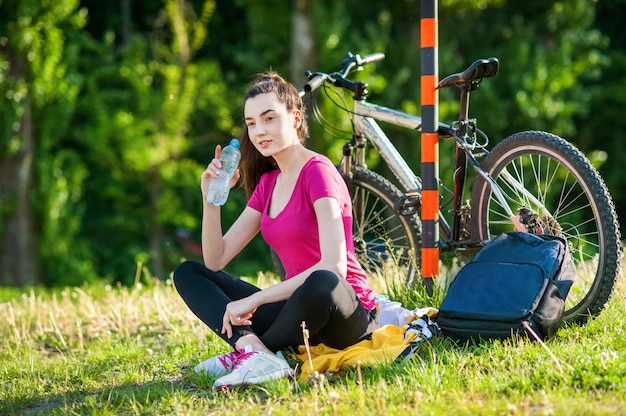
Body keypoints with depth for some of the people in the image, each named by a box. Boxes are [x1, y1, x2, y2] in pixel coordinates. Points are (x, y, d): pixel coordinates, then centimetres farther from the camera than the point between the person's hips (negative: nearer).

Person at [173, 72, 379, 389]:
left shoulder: (317, 171, -13)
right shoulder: (267, 183, 12)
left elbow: (334, 266, -26)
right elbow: (216, 260, 10)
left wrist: (254, 300, -25)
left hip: (348, 313, -8)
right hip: (299, 307, 8)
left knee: (322, 283, -43)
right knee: (187, 273, 3)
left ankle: (246, 352, -16)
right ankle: (258, 355, -24)